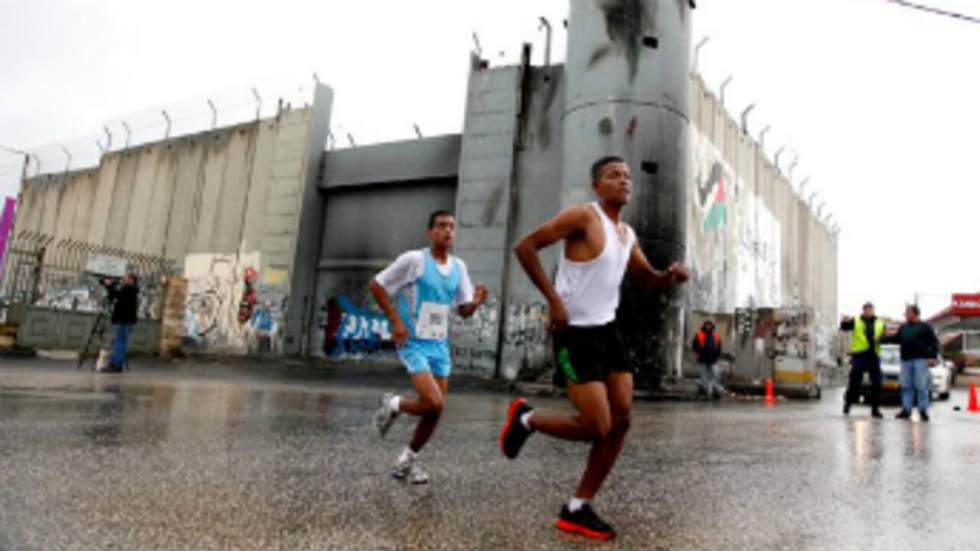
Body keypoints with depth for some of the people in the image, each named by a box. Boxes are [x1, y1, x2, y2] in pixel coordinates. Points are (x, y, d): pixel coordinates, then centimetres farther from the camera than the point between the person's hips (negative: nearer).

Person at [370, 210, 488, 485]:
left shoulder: (458, 267, 6)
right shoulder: (414, 259, -11)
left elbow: (464, 310, 10)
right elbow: (376, 285, -6)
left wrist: (476, 302, -13)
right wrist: (395, 320, -12)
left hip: (440, 345, 6)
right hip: (414, 344, -6)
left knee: (435, 411, 6)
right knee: (434, 404, -18)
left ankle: (406, 461, 26)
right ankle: (393, 405, 12)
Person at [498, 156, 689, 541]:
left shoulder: (628, 235, 13)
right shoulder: (584, 216, -11)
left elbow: (647, 279, 25)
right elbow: (525, 247, -16)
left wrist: (671, 276, 2)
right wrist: (553, 299, -22)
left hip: (608, 329, 9)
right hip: (575, 333, -9)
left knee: (621, 421, 5)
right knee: (597, 428, -10)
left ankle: (577, 511, 16)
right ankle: (525, 419, 17)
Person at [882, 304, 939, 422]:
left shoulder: (925, 327, 1)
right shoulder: (903, 327, 16)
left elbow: (934, 342, -3)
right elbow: (896, 339, 22)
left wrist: (933, 357, -12)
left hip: (921, 360, -5)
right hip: (906, 360, 5)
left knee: (921, 387, -5)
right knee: (906, 386, 4)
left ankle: (923, 411, 1)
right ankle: (906, 410, 8)